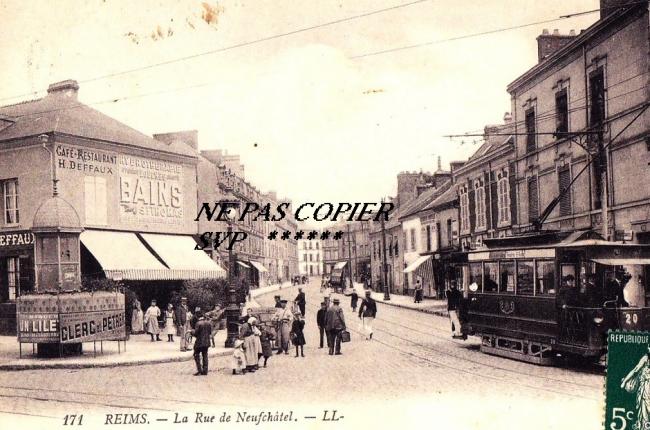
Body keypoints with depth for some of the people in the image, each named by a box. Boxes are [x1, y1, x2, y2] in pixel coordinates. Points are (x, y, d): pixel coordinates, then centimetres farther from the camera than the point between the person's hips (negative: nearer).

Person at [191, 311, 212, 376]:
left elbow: (195, 333, -16)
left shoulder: (198, 323, -17)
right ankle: (205, 370, 14)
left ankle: (199, 370, -1)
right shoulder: (208, 322, 3)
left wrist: (192, 331, 4)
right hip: (206, 342, 6)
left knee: (197, 356, 6)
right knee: (205, 356, 12)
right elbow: (210, 331, 10)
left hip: (199, 342, -6)